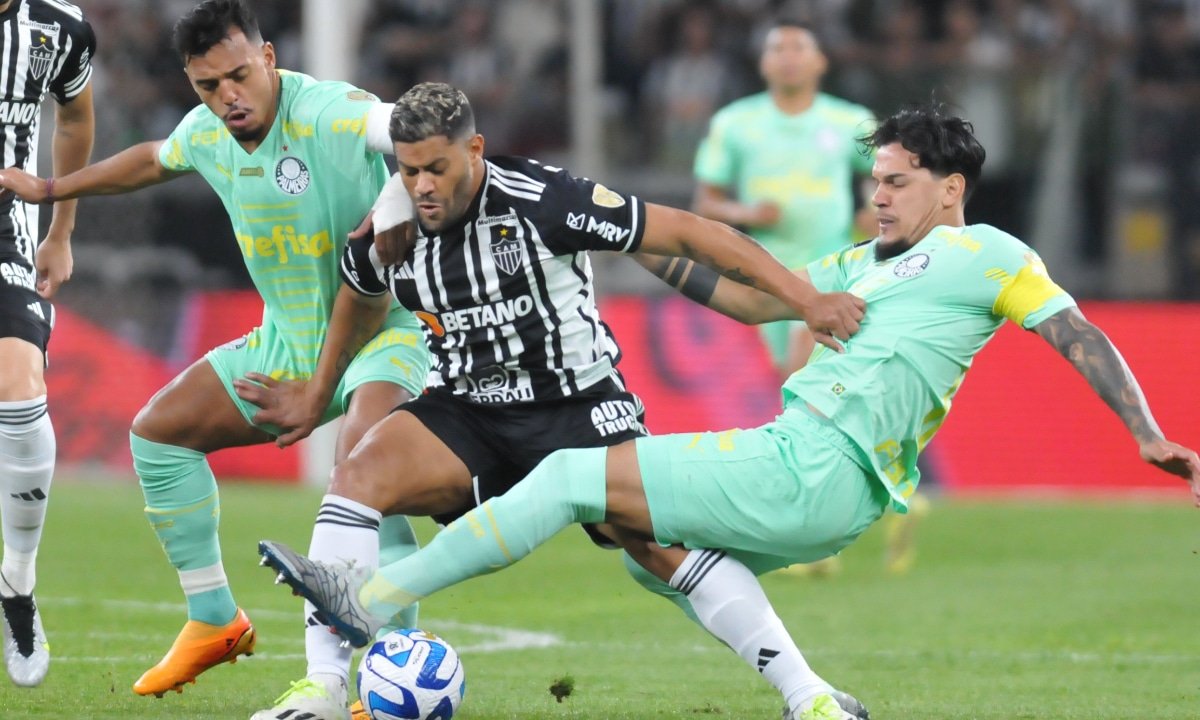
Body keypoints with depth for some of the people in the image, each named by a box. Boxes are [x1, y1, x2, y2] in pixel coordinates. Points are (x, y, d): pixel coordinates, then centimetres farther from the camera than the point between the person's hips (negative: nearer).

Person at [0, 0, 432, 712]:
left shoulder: (328, 112, -26)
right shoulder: (206, 134, -1)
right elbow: (153, 160, 24)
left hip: (384, 327, -8)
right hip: (288, 342, 9)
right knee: (158, 431, 10)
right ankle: (215, 621, 20)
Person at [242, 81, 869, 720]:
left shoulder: (540, 201, -21)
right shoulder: (388, 233, -6)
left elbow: (686, 234, -18)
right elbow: (361, 300, 21)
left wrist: (805, 300, -21)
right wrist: (316, 397, 29)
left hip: (575, 405, -3)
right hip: (465, 412, 3)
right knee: (356, 476, -22)